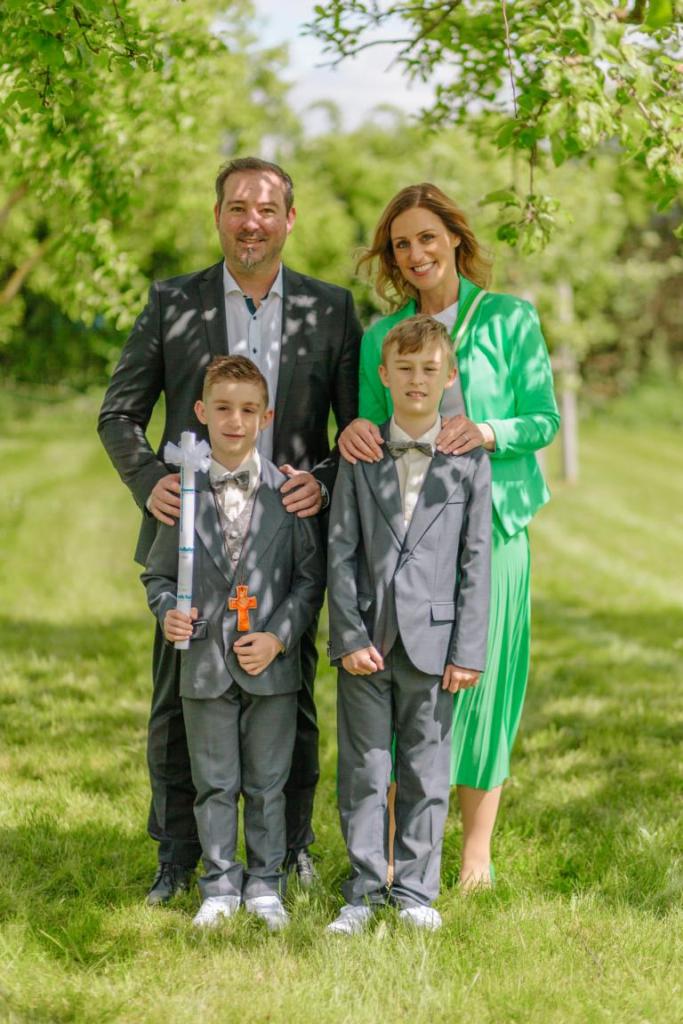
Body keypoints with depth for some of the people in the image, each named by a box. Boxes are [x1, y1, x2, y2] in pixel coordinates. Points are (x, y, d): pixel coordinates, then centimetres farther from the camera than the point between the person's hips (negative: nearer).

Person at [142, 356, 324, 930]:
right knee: (214, 783, 9)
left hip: (272, 666, -1)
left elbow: (310, 577, 0)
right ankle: (220, 885, 21)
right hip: (205, 663, 1)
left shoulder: (288, 491, -2)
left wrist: (279, 636, -10)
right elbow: (159, 573, 9)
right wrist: (168, 612, -11)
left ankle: (265, 883, 21)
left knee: (267, 783, 8)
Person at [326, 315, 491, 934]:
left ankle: (415, 889, 17)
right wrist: (350, 636, -7)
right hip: (367, 640, 1)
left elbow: (476, 560, 0)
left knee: (426, 773, 6)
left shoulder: (469, 460, 2)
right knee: (363, 771, 6)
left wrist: (468, 650, -5)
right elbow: (341, 551, 2)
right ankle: (365, 890, 16)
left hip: (433, 640, -1)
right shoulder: (359, 455, 4)